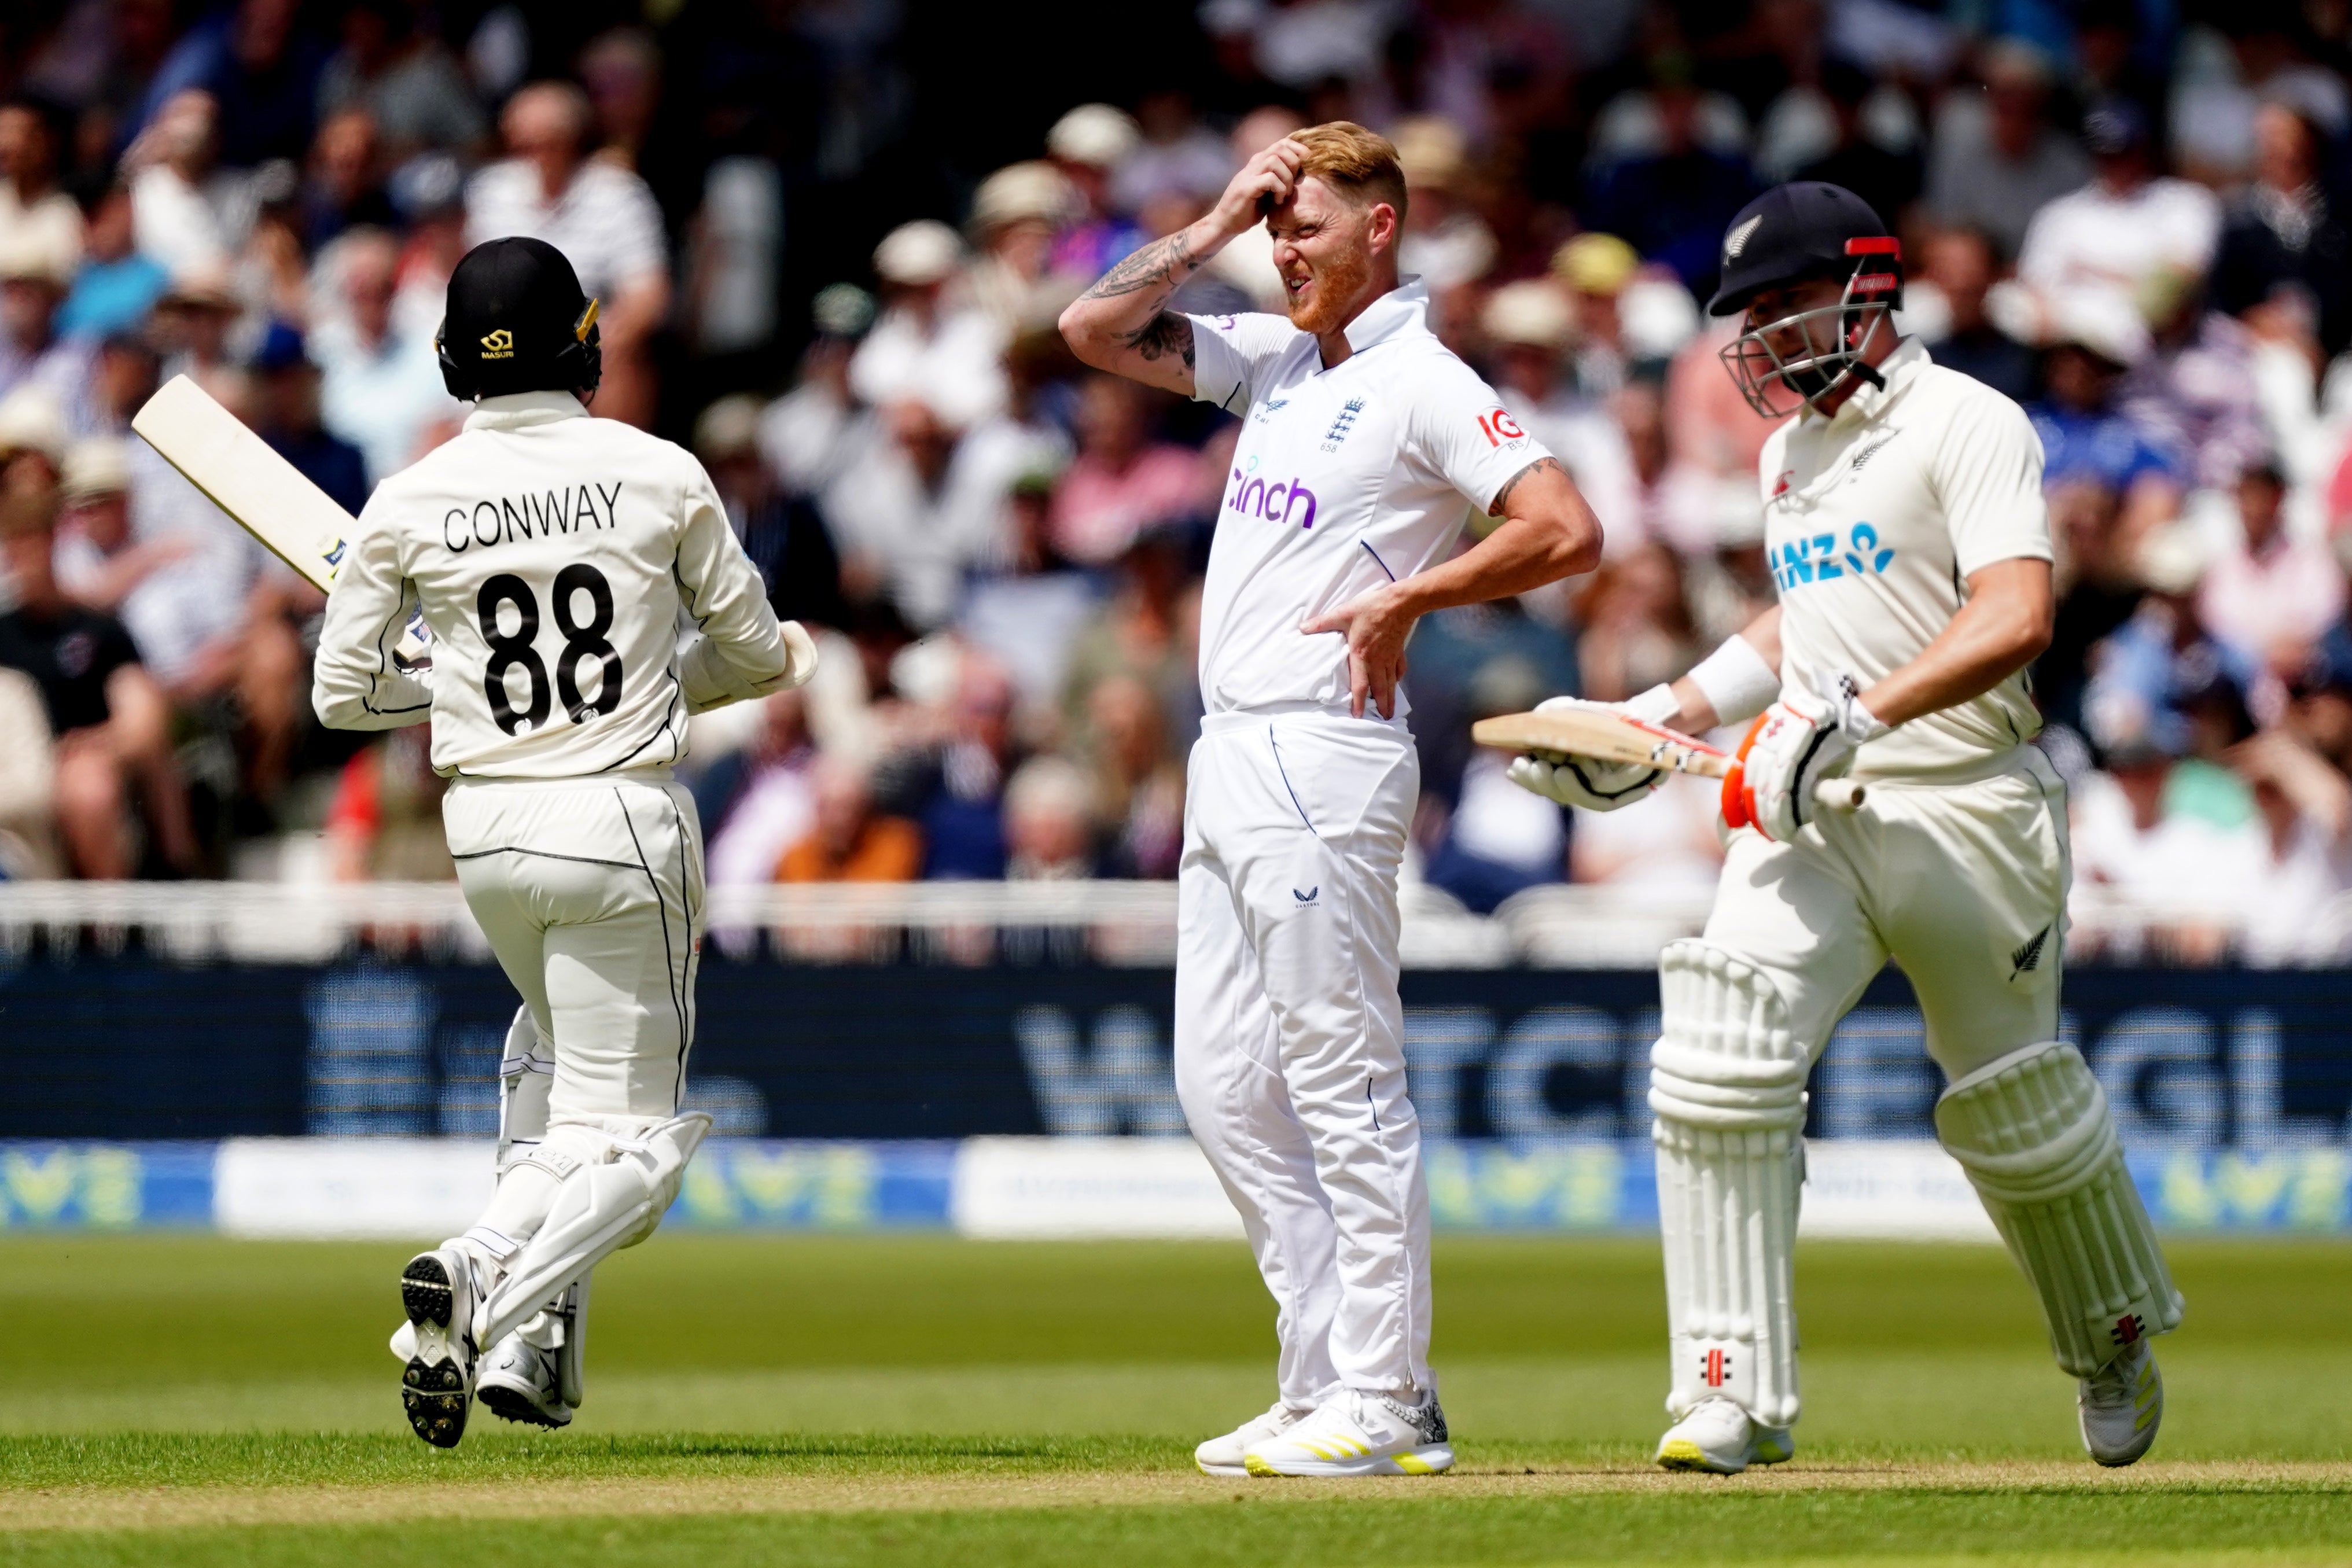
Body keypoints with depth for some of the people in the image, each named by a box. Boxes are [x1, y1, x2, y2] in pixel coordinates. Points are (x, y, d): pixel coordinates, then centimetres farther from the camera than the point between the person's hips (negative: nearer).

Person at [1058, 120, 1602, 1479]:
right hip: (1232, 755, 9)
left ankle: (1383, 1406, -5)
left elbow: (1568, 531, -18)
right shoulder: (1275, 357, 15)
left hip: (1326, 756, -9)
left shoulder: (1425, 384, -9)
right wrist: (1216, 228, 7)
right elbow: (1094, 329, 15)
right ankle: (1335, 1382, 13)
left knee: (1346, 1090, -7)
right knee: (1225, 1087, 9)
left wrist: (1405, 600, -14)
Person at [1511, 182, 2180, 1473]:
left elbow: (2014, 617, -24)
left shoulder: (1963, 424, -10)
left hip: (1962, 811, -6)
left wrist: (1854, 715, -33)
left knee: (2013, 1102, 7)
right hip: (1808, 810, 6)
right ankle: (1736, 1391, -14)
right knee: (1718, 1064, -15)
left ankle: (2117, 1347, 34)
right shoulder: (1790, 450, 16)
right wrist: (1669, 718, 20)